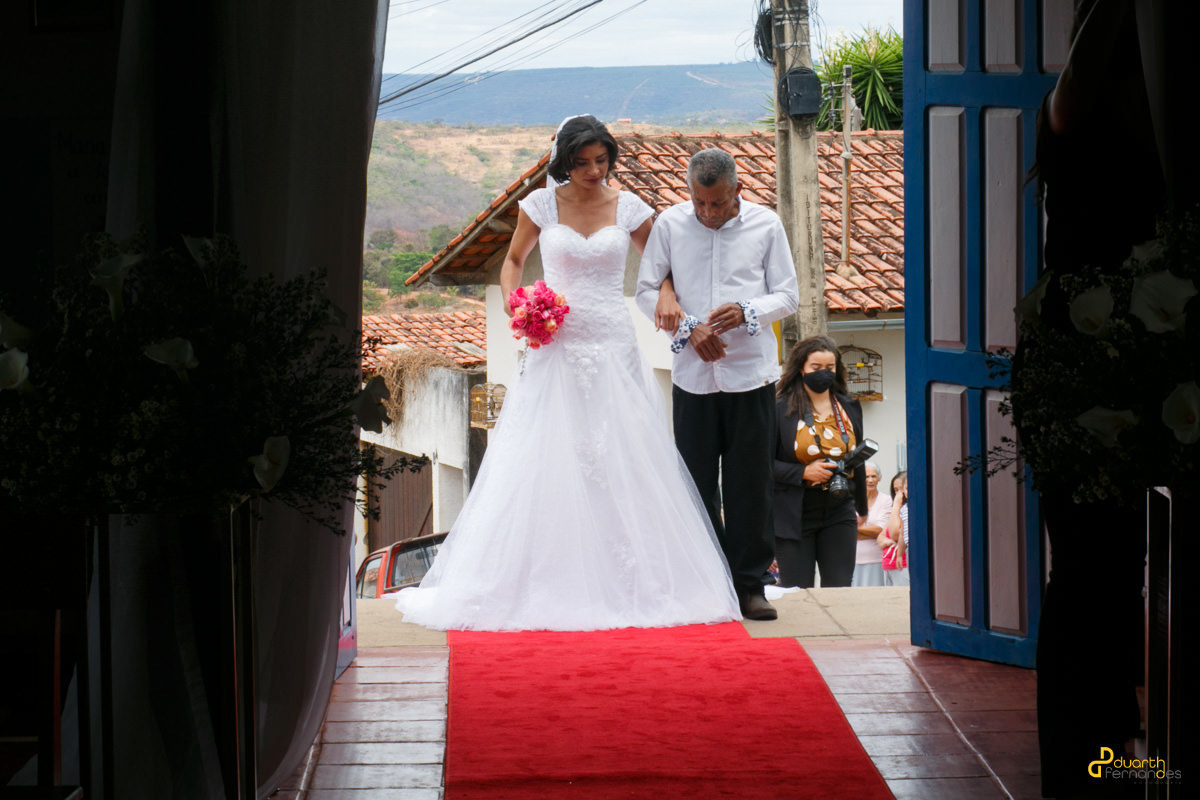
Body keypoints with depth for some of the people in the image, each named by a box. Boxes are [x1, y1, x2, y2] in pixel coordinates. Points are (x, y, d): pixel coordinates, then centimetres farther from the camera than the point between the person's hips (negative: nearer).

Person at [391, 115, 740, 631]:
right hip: (555, 345, 0)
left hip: (612, 346, 0)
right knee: (540, 465, -3)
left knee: (622, 463, -1)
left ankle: (629, 584, 6)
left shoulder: (627, 207, 3)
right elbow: (513, 260, 17)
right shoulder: (542, 204, 3)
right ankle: (539, 584, 3)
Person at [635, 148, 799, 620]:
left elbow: (787, 295, 5)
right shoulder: (670, 224, 3)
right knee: (697, 483, 2)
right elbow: (647, 291, 6)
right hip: (692, 374, 1)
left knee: (750, 483, 1)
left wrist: (746, 313, -14)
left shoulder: (766, 225, 2)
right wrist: (689, 328, -8)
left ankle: (749, 585, 10)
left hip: (751, 373, -1)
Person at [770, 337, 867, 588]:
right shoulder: (780, 409, -5)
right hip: (794, 517, -4)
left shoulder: (850, 408, 10)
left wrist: (861, 507, 24)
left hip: (839, 513, 4)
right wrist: (804, 472, -18)